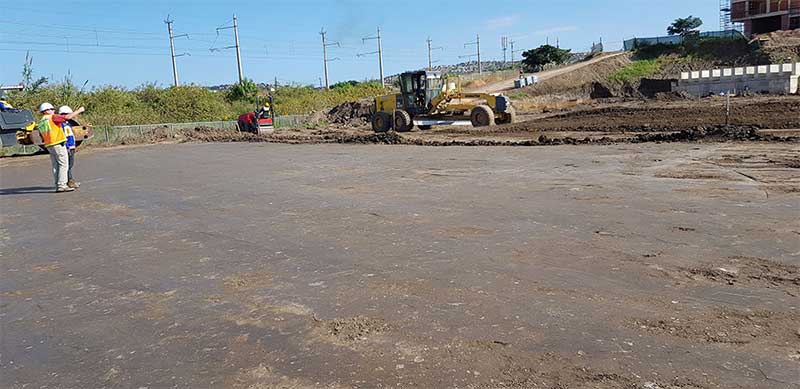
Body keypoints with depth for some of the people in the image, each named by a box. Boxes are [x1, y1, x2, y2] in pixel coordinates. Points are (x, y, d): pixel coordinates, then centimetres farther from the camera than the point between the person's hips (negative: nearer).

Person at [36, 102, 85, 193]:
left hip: (49, 146, 8)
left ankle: (58, 186, 11)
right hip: (58, 144, -8)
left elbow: (43, 139, 18)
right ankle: (62, 185, -12)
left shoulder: (39, 123, 16)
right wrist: (79, 111, -3)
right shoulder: (52, 117, -7)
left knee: (55, 166, 10)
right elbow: (68, 117, -13)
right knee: (63, 165, -7)